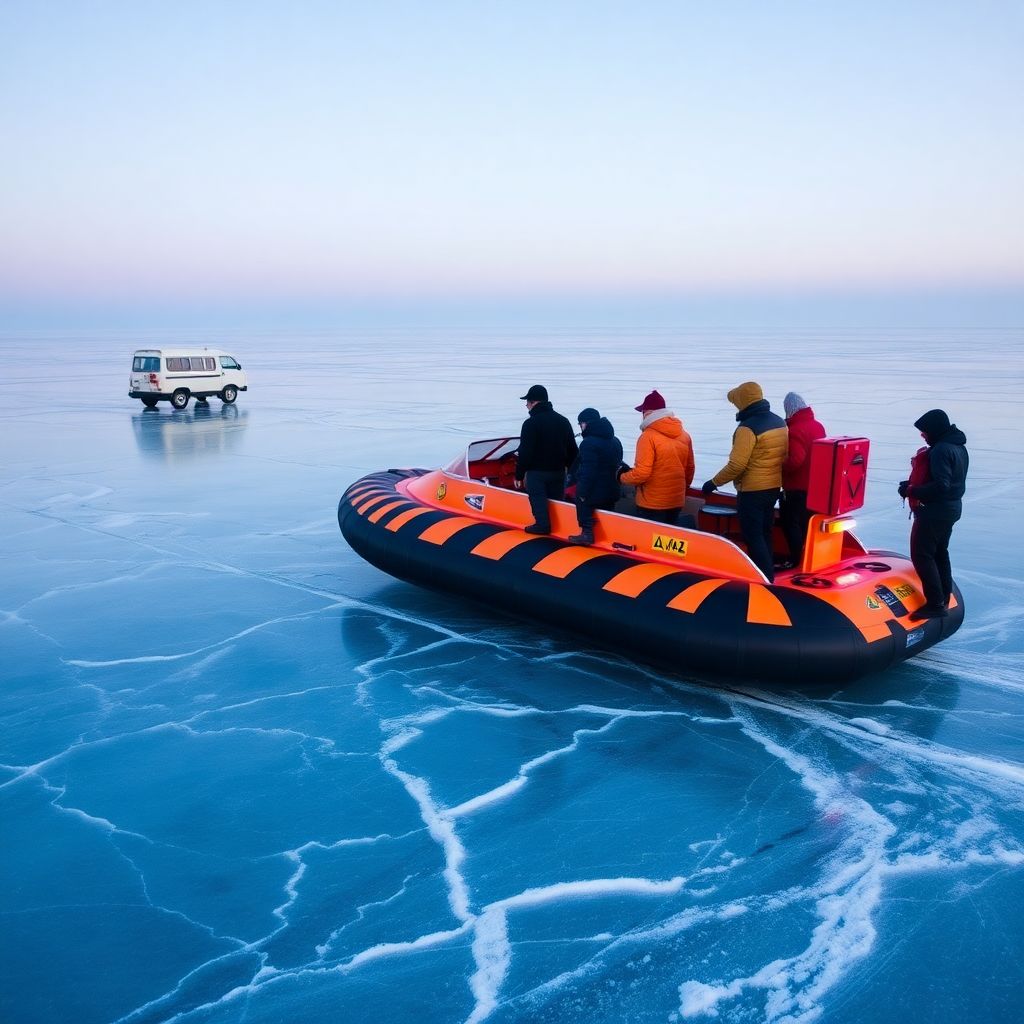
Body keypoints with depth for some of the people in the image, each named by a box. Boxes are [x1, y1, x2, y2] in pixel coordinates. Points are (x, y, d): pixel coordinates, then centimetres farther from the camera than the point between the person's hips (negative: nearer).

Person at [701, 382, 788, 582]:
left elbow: (736, 465, -23)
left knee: (753, 537, -1)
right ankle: (767, 574, 27)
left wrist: (714, 483, -13)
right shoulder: (780, 422, 7)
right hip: (773, 487, 9)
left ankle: (765, 580, -1)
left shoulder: (748, 427, -20)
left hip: (752, 490, -9)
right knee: (764, 534, 19)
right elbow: (784, 455, 13)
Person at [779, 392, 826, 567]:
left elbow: (795, 460, -31)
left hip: (796, 488, -9)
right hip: (815, 486, 9)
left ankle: (795, 559, 3)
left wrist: (781, 467, -16)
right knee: (806, 522, 18)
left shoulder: (795, 430, -22)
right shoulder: (818, 426, 6)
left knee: (790, 523, 1)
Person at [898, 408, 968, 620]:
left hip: (935, 511, -10)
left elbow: (941, 485, -28)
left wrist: (912, 490, -18)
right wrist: (915, 485, 7)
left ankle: (935, 604, -8)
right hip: (952, 507, 10)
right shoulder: (958, 446, 10)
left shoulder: (941, 450, -22)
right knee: (940, 552, 20)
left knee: (921, 555, -6)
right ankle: (944, 597, 29)